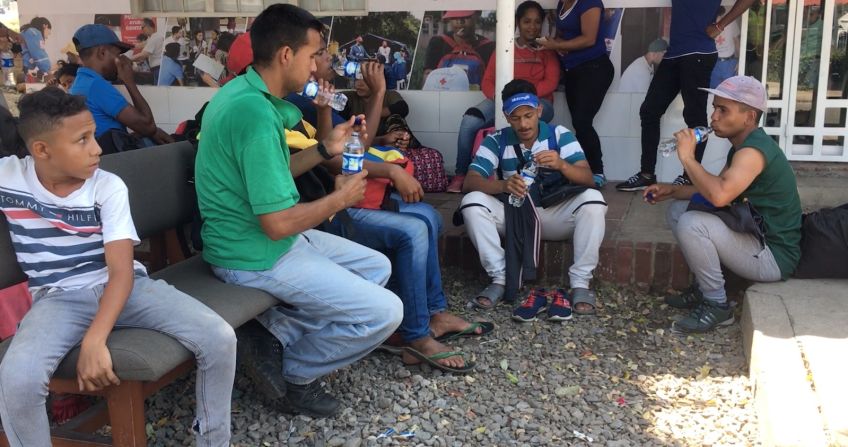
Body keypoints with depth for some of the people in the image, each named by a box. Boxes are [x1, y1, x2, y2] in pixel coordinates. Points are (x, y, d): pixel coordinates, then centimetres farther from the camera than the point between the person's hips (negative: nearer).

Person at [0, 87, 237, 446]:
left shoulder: (108, 187, -6)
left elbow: (121, 272, -14)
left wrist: (94, 340, -28)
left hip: (123, 287, 0)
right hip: (58, 299, 0)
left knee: (219, 338, -20)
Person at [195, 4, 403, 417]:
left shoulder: (244, 91, 5)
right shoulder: (257, 114, -27)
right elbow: (278, 223, -27)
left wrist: (324, 149, 8)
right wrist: (340, 199, -11)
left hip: (257, 238, 10)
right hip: (256, 254, -10)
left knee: (376, 266, 17)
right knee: (384, 312, -11)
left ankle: (277, 333, 12)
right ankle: (295, 378, 9)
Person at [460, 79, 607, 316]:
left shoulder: (560, 134, -7)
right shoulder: (497, 141, -6)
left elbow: (588, 179, -17)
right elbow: (469, 183, -18)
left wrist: (562, 165, -40)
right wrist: (503, 185, -39)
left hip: (554, 216, 0)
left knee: (593, 200, -29)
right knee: (472, 202, -25)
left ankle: (580, 283, -22)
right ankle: (499, 279, -18)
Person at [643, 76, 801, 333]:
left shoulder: (753, 151, -24)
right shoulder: (743, 145, 10)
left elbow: (720, 195, -41)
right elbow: (716, 190, 18)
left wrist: (687, 157, -26)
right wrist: (672, 191, 2)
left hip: (773, 255, -10)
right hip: (755, 236, 10)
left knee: (691, 224, -27)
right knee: (678, 209, 10)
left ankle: (716, 305, -11)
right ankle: (705, 287, 14)